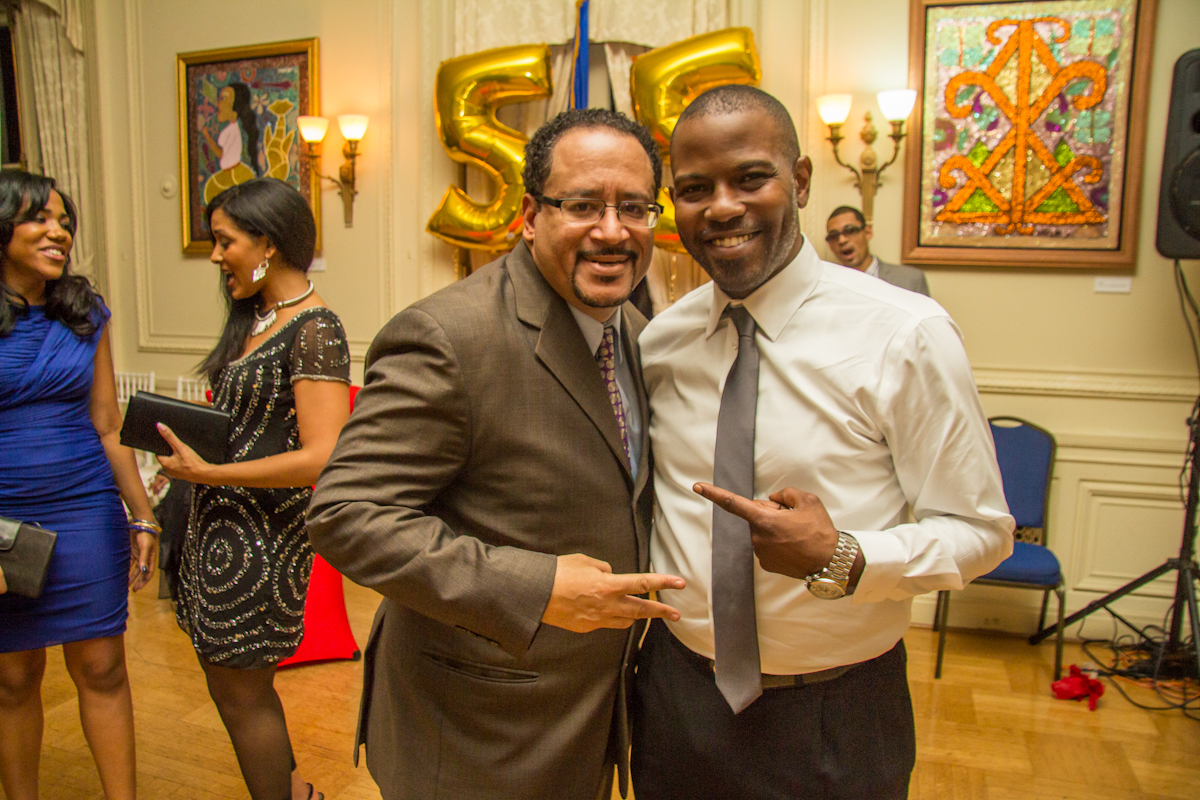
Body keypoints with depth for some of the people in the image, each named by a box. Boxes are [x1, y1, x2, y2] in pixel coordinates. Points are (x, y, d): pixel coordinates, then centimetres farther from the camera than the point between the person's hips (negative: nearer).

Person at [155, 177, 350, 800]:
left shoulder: (314, 330, -19)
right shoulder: (252, 318, 11)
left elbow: (322, 458, -26)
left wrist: (207, 473, -21)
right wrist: (184, 433, 1)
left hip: (263, 534, -9)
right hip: (222, 522, 9)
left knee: (239, 689, 6)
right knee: (225, 669, 21)